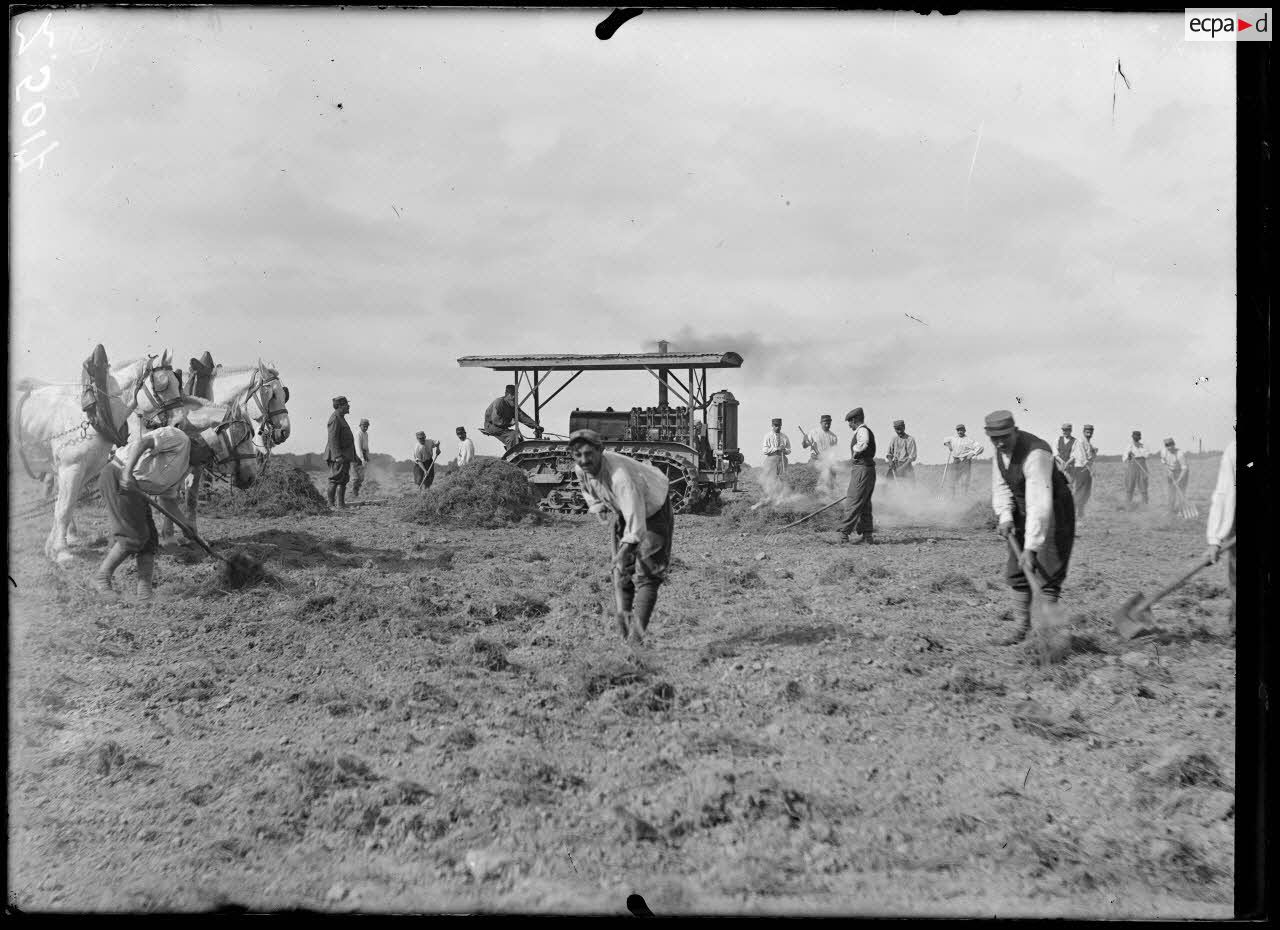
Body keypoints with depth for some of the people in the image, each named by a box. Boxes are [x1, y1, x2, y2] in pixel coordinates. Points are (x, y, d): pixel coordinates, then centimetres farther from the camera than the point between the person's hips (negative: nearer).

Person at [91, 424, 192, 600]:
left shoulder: (183, 469, 20)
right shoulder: (178, 437, -9)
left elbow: (169, 496, 24)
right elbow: (142, 441, -22)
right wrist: (127, 471, -33)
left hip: (135, 488, 10)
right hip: (117, 478, -10)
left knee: (149, 539, 2)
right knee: (133, 536, -12)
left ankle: (145, 591, -2)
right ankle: (100, 579, 2)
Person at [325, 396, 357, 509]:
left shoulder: (340, 418, 19)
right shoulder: (335, 419, -13)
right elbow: (333, 438, -21)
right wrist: (337, 456, -28)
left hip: (344, 456, 10)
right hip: (337, 456, -10)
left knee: (344, 480, 10)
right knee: (335, 480, -9)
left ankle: (341, 504, 13)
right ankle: (330, 504, -8)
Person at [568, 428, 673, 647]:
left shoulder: (619, 473, -42)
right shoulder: (580, 470, -18)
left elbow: (635, 514, -50)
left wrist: (626, 549, -59)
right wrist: (597, 506, -7)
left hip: (652, 511, -7)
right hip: (624, 513, 7)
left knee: (646, 573, -13)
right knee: (621, 572, 7)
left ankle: (637, 637, -14)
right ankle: (622, 633, 15)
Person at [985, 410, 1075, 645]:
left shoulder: (1035, 454, -34)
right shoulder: (1001, 449, -7)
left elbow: (1040, 504, -39)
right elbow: (1001, 486, -1)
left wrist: (1030, 548, -42)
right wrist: (1005, 517, -20)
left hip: (1052, 511, -8)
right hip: (1023, 512, 8)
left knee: (1047, 572, -11)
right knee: (1016, 571, 8)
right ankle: (1022, 628, 19)